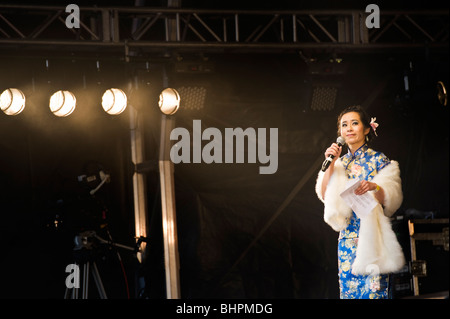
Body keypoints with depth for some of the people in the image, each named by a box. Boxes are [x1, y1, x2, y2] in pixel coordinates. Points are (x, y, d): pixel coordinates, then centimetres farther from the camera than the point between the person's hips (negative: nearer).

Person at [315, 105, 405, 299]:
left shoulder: (378, 160, 1)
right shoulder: (340, 163, 15)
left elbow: (391, 198, -5)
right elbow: (324, 195, 4)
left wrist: (373, 187, -25)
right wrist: (330, 164, -4)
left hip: (372, 234, -4)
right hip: (348, 236, 4)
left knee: (372, 287, -11)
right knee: (348, 285, 1)